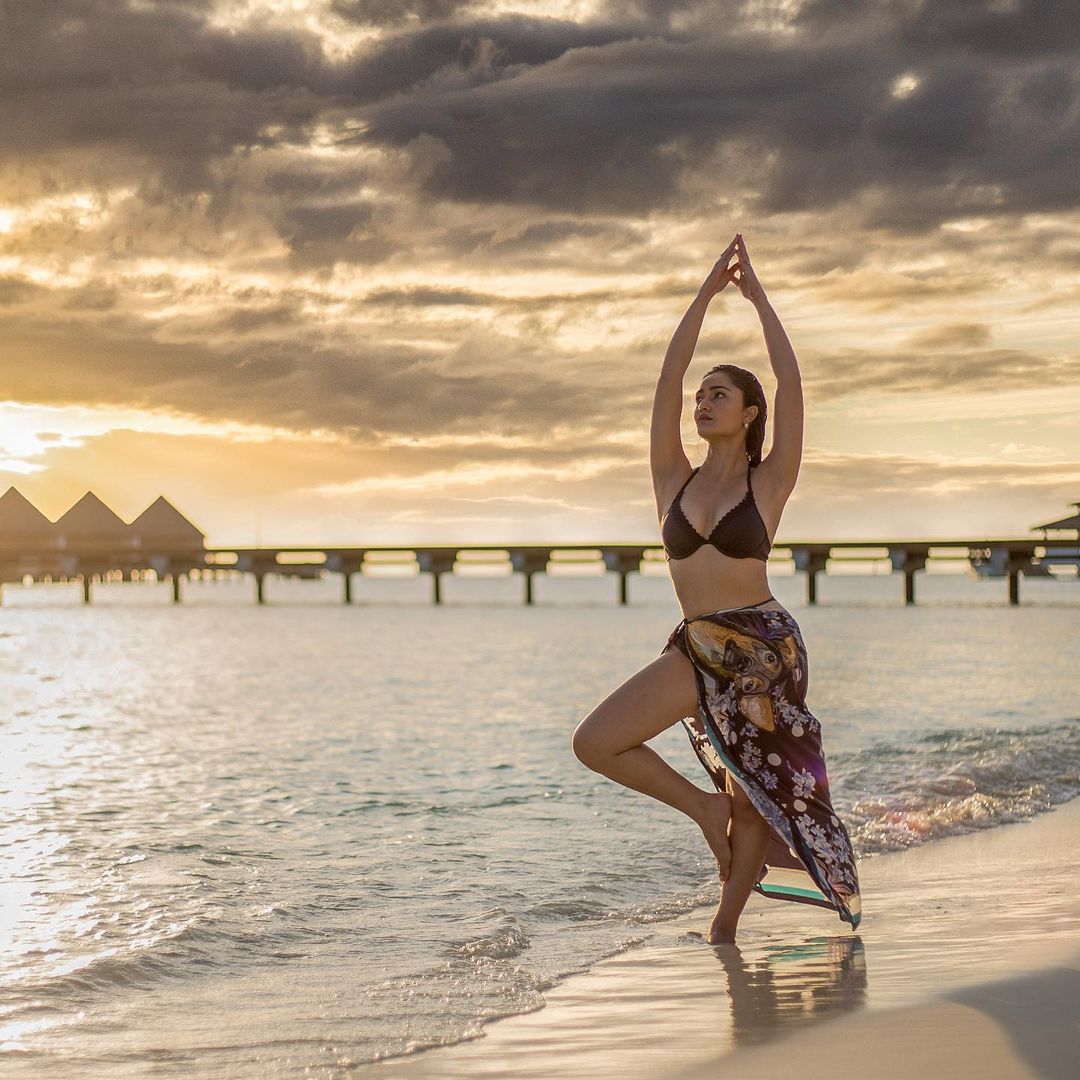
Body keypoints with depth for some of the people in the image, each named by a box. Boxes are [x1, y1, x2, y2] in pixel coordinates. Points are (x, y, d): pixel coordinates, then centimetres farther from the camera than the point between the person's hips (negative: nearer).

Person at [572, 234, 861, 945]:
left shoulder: (770, 482, -2)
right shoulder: (675, 480, 6)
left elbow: (791, 384, -11)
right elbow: (668, 379, 1)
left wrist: (757, 295, -5)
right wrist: (707, 292, 2)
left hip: (765, 647, -3)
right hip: (697, 651, 3)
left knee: (754, 798, 4)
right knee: (594, 743, -9)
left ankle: (726, 925, 21)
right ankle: (702, 808, 9)